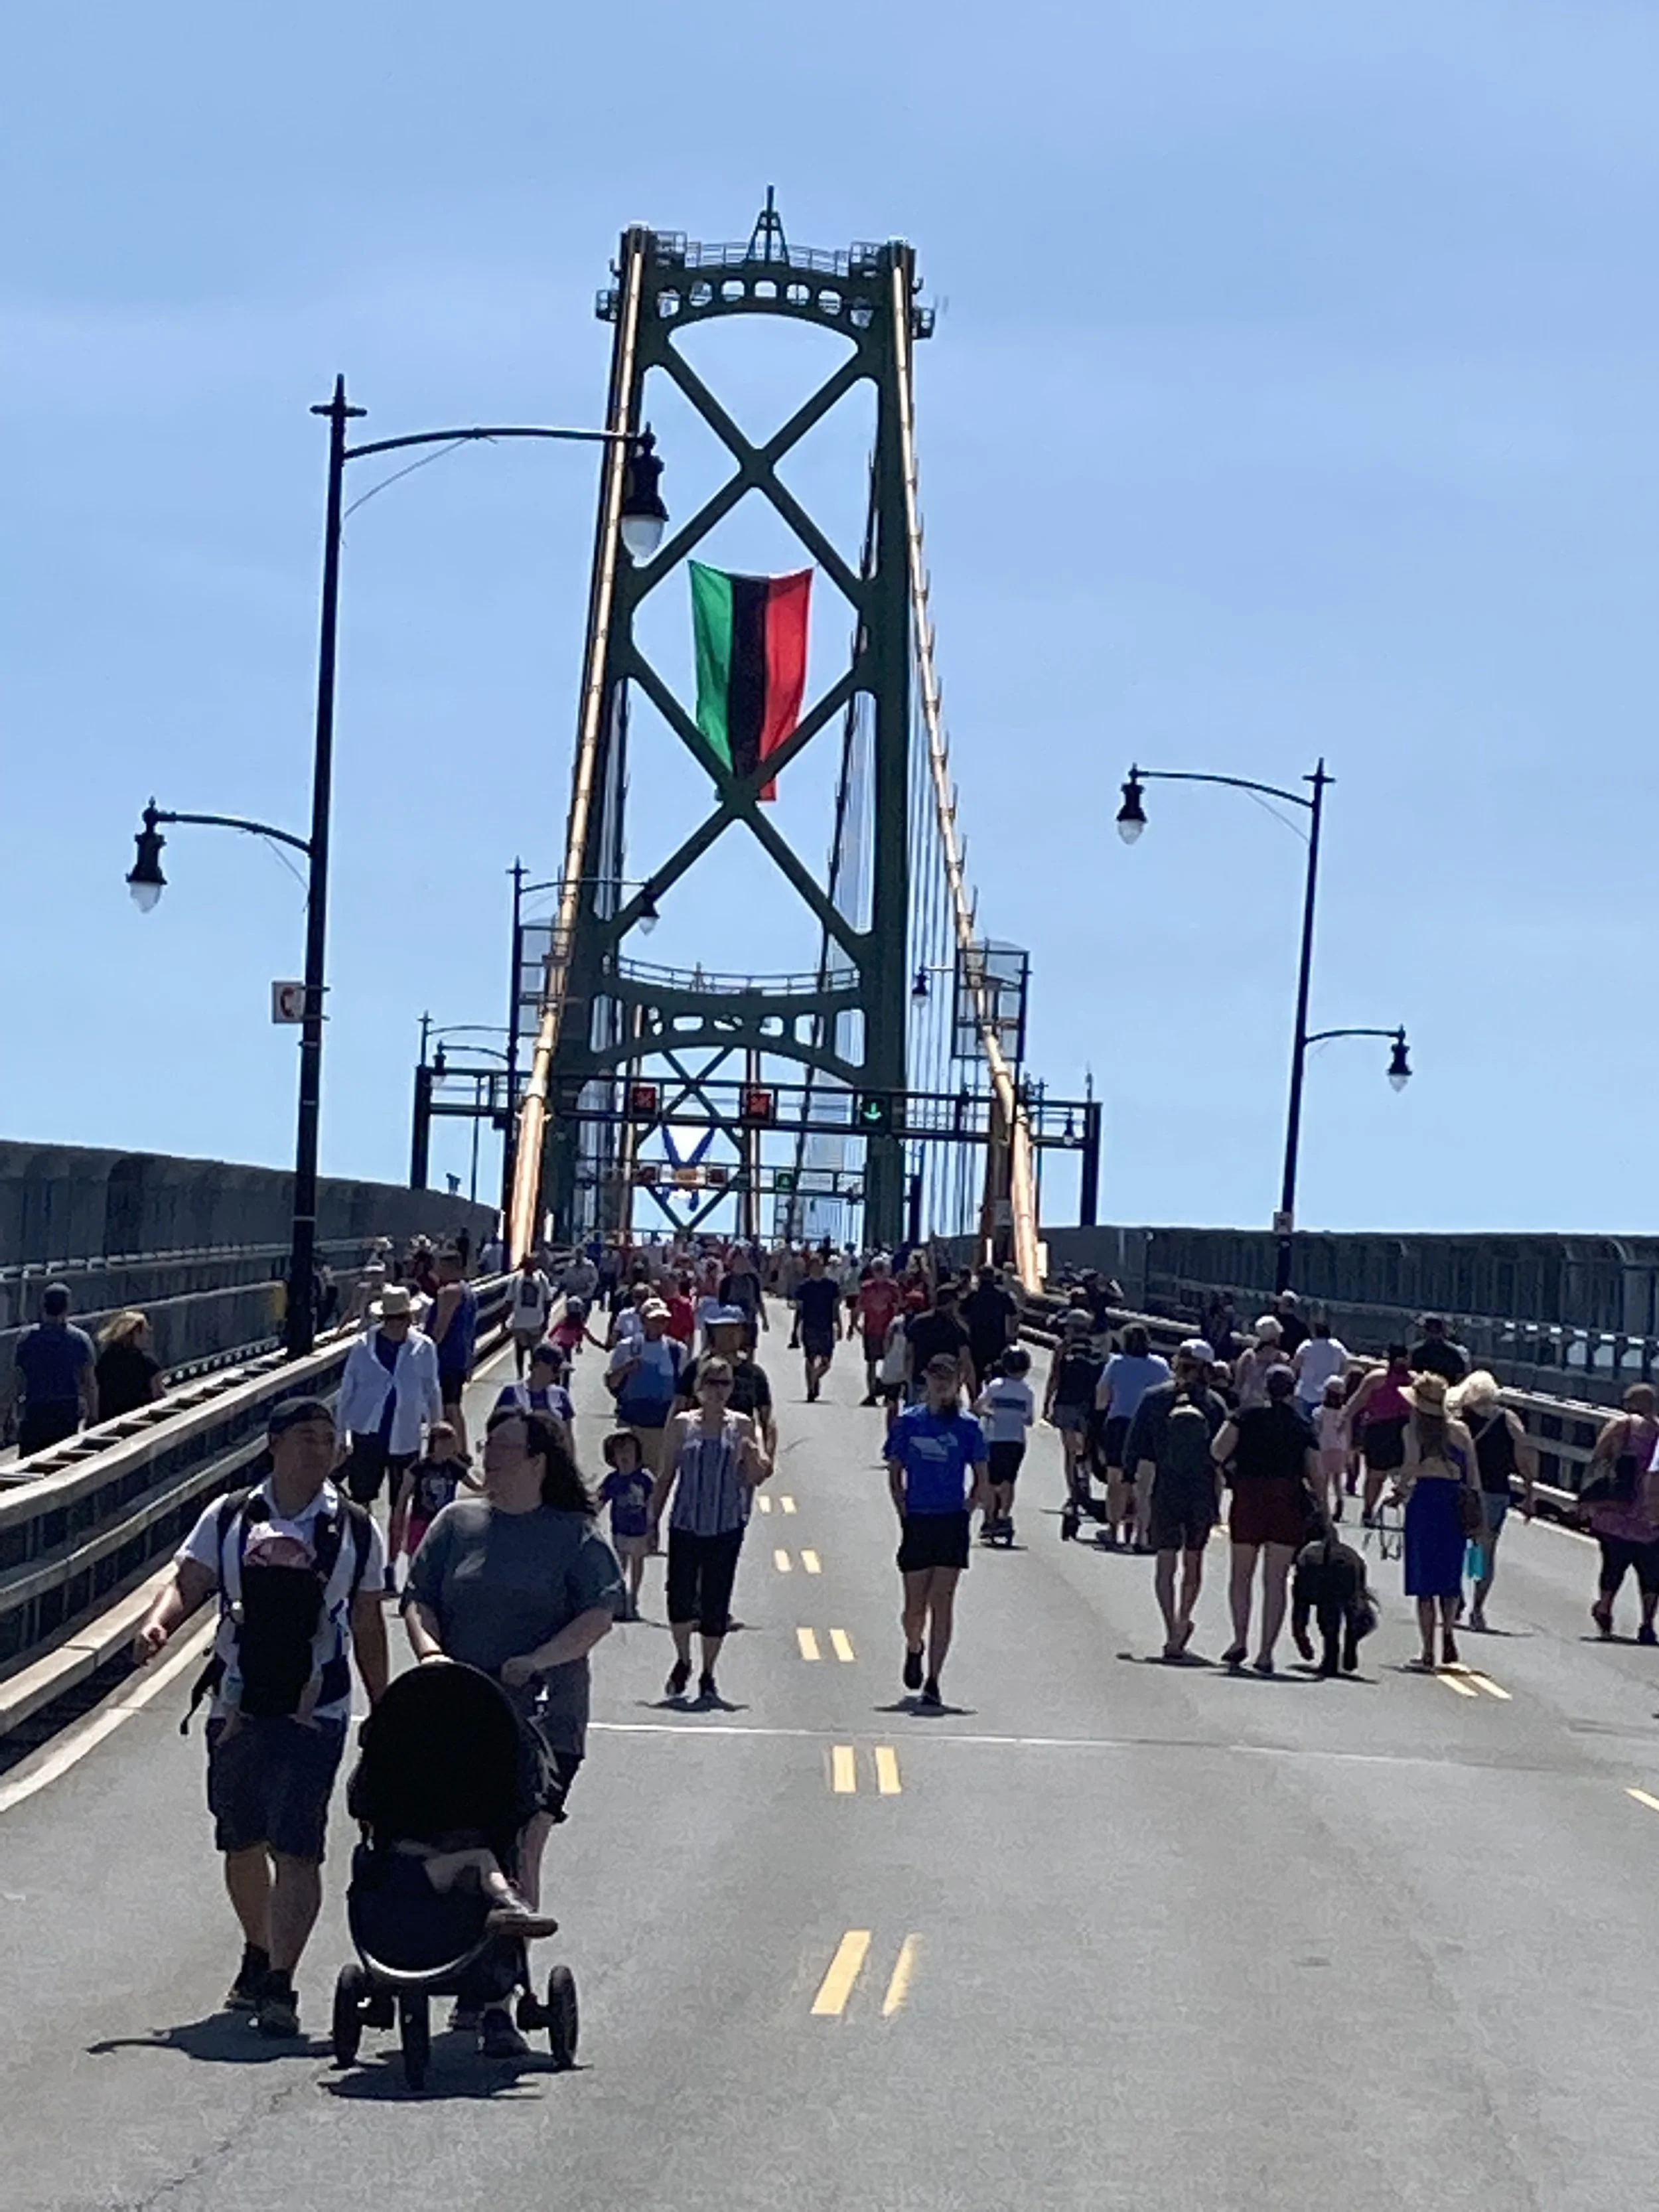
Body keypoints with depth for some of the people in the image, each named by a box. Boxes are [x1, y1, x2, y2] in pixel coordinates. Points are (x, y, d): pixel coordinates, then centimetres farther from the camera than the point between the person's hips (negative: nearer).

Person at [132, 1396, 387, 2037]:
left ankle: (279, 1986, -14)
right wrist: (158, 1624, -19)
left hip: (314, 1714, -2)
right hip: (237, 1709, 2)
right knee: (242, 1844, 14)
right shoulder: (228, 1518, 4)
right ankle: (259, 1958, 36)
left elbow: (368, 1627, 10)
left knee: (295, 1848, -13)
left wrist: (382, 1713, 11)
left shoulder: (354, 1530, 4)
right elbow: (187, 1583, 3)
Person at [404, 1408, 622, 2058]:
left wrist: (537, 1661, -17)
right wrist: (429, 1650, -9)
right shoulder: (457, 1523, 13)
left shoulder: (575, 1536, 4)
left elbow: (600, 1614, -5)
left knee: (517, 1855, -10)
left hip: (542, 1719, -3)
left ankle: (496, 1999, -10)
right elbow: (418, 1600, 11)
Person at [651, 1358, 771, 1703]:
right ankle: (683, 1663, 20)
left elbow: (753, 1479, 2)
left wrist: (754, 1459, -19)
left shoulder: (742, 1427, 2)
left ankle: (708, 1675, 16)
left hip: (726, 1528, 0)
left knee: (716, 1605, 2)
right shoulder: (682, 1425, 3)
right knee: (680, 1600, -4)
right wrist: (654, 1521, 6)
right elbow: (667, 1476, 7)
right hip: (686, 1523, 0)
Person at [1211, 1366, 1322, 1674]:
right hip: (1288, 1501, 1)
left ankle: (1240, 1640, 3)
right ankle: (1266, 1653, 0)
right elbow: (1316, 1475, 5)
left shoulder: (1246, 1416, 4)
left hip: (1249, 1497, -1)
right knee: (1276, 1580, 3)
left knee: (1242, 1573, 14)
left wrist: (1230, 1464, 12)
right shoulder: (1303, 1426, 8)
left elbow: (1218, 1450, -8)